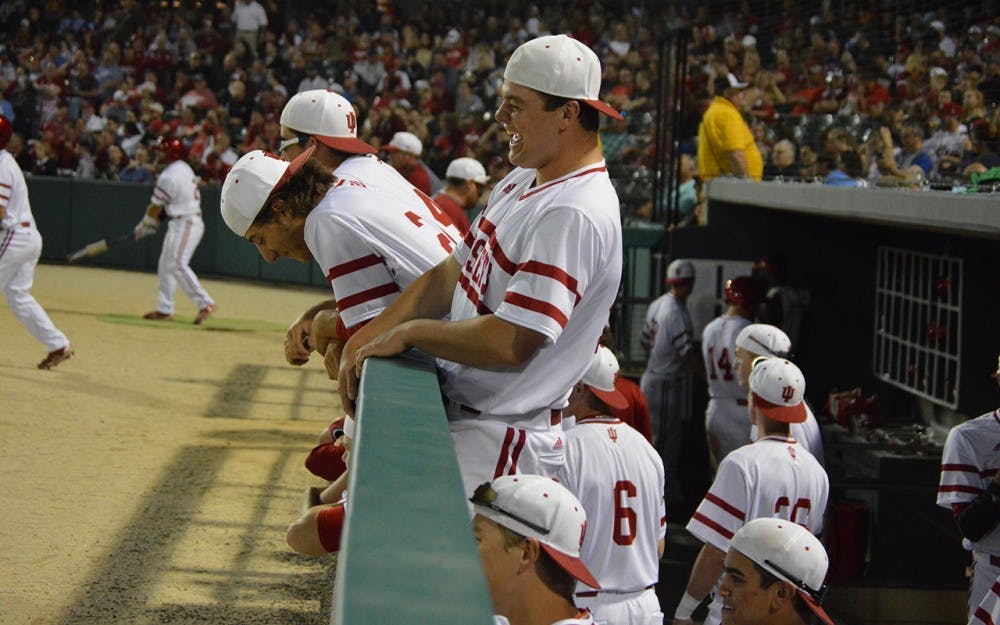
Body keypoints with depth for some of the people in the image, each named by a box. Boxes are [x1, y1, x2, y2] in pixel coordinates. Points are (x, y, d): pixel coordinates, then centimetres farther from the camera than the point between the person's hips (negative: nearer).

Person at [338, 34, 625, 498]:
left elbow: (511, 342, -28)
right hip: (453, 416, 10)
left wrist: (409, 333, -14)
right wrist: (366, 338, 1)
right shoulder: (522, 182, 11)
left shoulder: (574, 214, -22)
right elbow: (453, 275, 13)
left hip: (499, 442, -10)